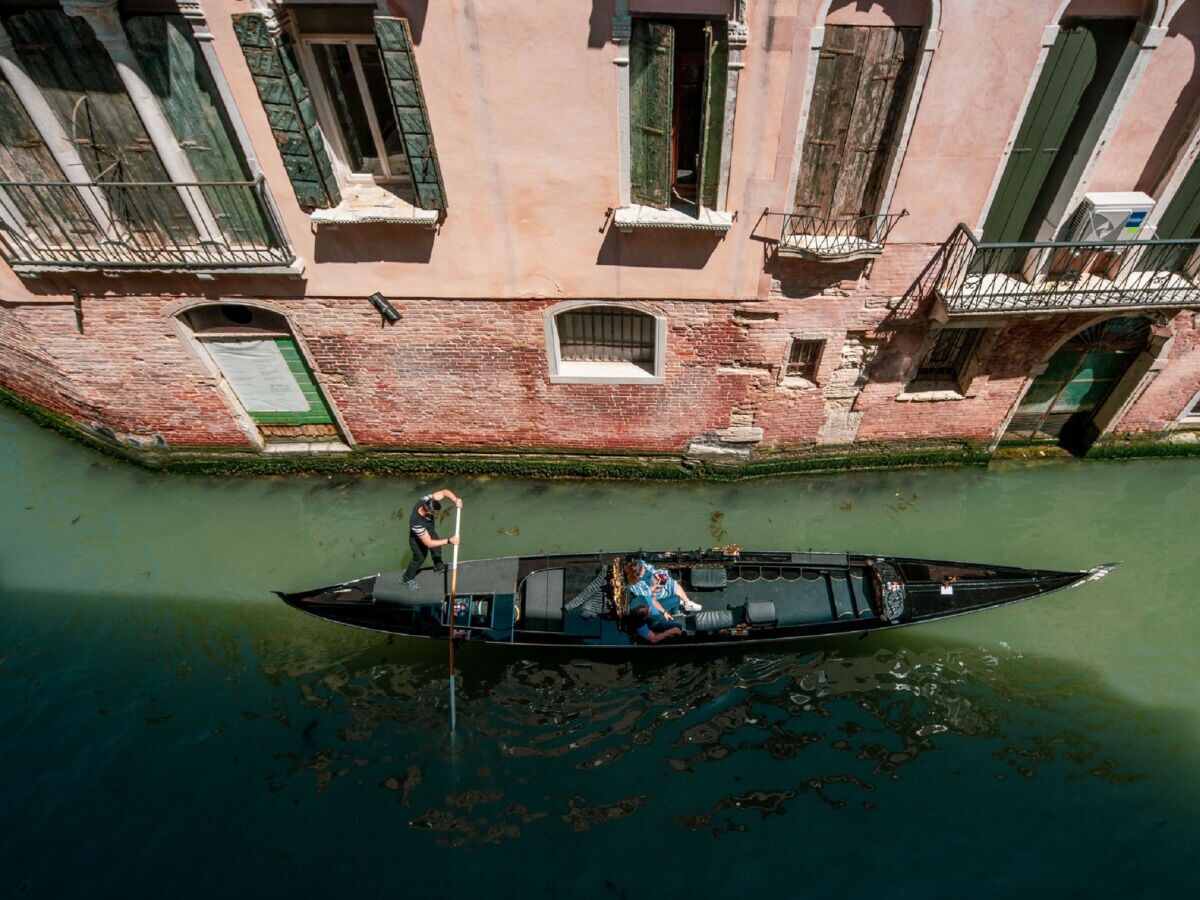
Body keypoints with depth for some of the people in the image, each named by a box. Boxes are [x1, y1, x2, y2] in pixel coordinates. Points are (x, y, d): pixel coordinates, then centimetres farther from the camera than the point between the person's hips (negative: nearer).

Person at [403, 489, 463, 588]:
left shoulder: (425, 501, -36)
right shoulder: (416, 523, -48)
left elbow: (444, 492, -26)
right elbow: (429, 543, -40)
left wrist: (455, 500, -44)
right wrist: (449, 541, -42)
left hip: (430, 532, 6)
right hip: (419, 541, -6)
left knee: (437, 550, 30)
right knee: (420, 559, 20)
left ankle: (439, 567, 61)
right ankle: (408, 578, 49)